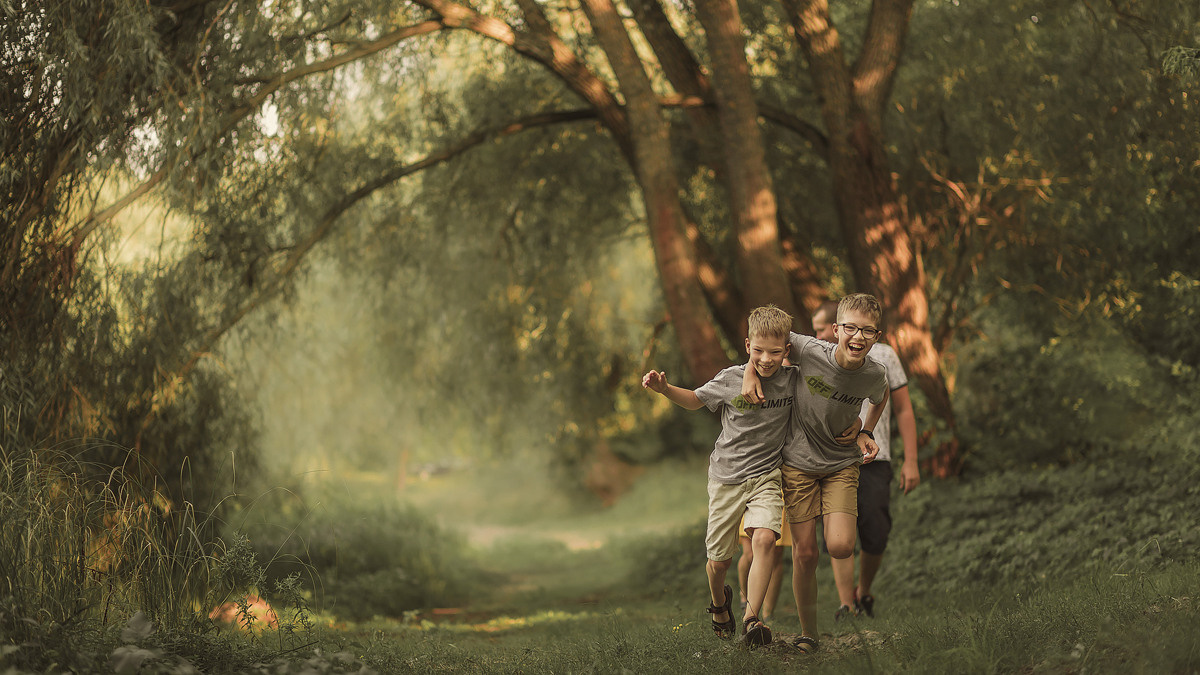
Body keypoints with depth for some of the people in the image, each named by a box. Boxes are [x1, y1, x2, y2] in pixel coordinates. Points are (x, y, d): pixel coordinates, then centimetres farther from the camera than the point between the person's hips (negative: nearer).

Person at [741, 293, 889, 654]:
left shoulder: (875, 374, -16)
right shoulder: (810, 351, -22)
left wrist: (866, 433, 2)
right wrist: (750, 372, -11)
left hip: (842, 465, 1)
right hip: (799, 463, 0)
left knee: (840, 548, -19)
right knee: (805, 554, 0)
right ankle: (808, 633, 18)